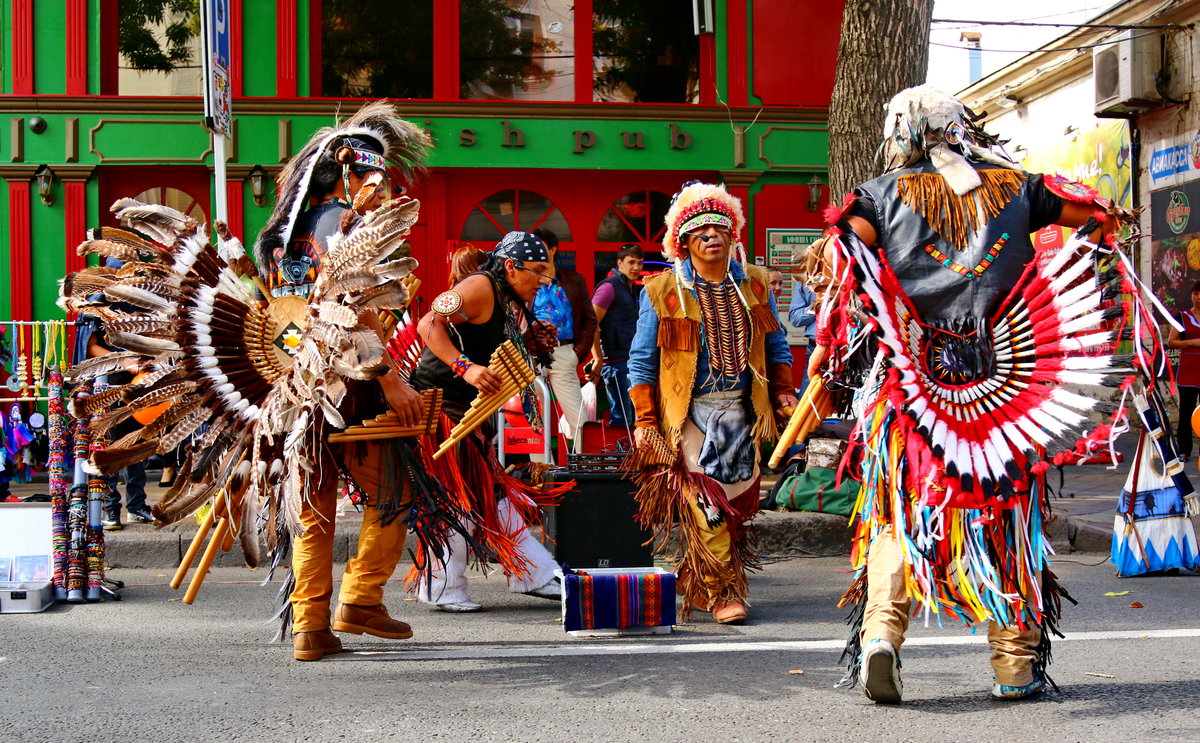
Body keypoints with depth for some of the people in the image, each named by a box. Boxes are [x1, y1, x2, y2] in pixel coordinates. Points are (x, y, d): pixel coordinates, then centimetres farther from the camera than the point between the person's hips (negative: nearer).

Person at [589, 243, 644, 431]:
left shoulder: (634, 289, 18)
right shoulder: (609, 287, -9)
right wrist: (598, 359, -19)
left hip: (631, 360, 9)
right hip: (616, 361, -9)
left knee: (632, 417, 12)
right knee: (620, 419, -9)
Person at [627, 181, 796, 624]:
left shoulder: (755, 285, 11)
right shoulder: (662, 292, 1)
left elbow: (776, 346, 20)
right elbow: (642, 360, 3)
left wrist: (783, 392, 7)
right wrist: (645, 420, -2)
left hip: (742, 412, 4)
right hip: (688, 413, -4)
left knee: (737, 503, 5)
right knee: (704, 504, -12)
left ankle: (695, 582, 21)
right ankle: (723, 591, -5)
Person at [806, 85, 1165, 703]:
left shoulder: (888, 191, 7)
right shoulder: (1012, 186, 12)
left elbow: (845, 250, -8)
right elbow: (1102, 217, 17)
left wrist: (826, 344, -3)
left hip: (912, 378, -1)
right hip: (1008, 385, 1)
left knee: (899, 512, 7)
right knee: (1008, 513, 10)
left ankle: (879, 633, -11)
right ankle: (1017, 663, 13)